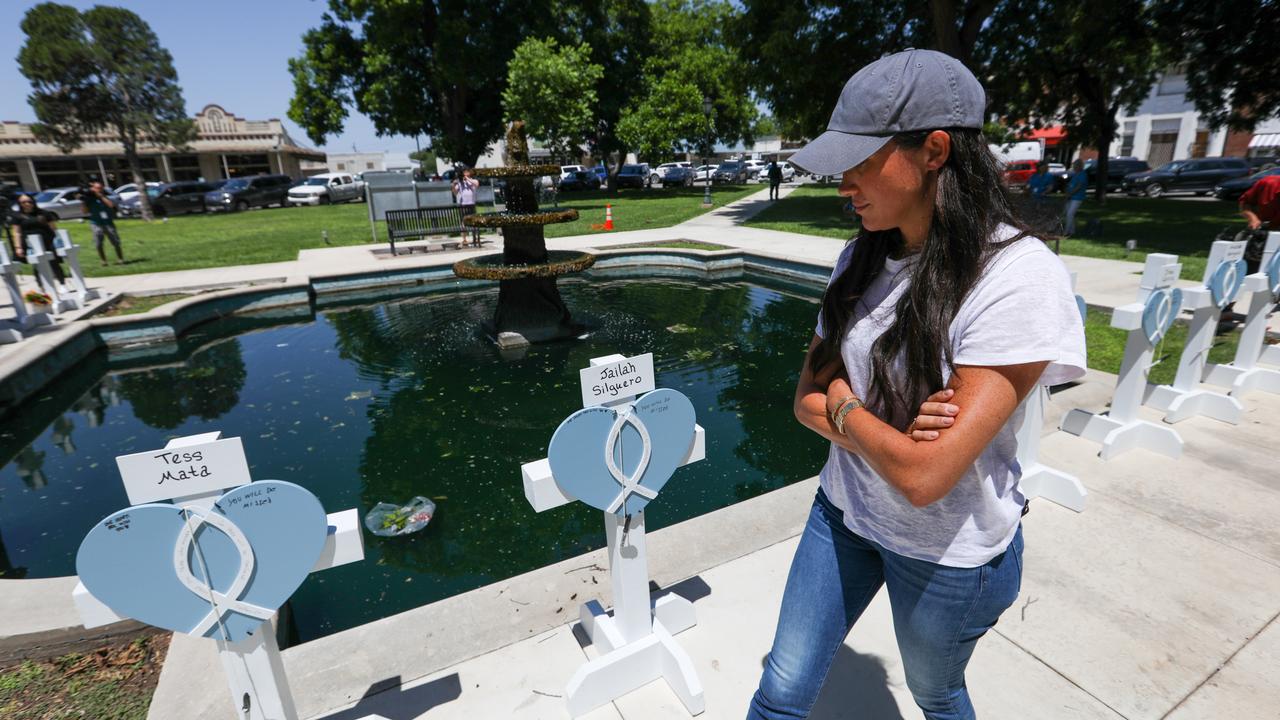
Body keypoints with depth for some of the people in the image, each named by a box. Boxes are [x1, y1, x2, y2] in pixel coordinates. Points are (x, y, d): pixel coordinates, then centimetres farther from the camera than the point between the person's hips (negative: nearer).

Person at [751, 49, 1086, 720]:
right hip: (843, 513, 5)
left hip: (948, 554, -4)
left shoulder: (1019, 279, -25)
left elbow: (924, 476, -30)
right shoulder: (863, 257, -5)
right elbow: (807, 399, -3)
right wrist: (886, 435, -21)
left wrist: (843, 407, -14)